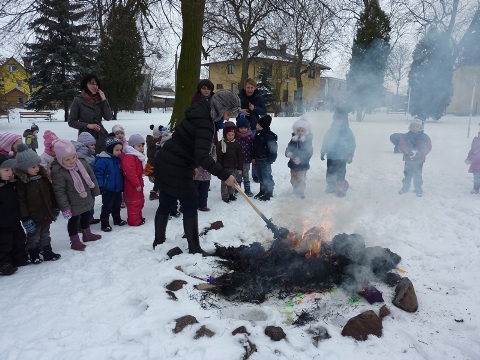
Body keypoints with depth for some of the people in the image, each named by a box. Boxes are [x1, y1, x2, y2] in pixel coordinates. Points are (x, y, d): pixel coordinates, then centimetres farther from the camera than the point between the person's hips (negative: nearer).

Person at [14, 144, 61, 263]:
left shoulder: (43, 175, 1)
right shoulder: (20, 181, -17)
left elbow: (51, 193, 10)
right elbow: (21, 201, -18)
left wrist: (55, 208, 12)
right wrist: (25, 219, -19)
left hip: (46, 214, 6)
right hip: (33, 217, -5)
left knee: (45, 236, 20)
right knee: (33, 237, 13)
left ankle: (48, 253, 32)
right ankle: (34, 255, 29)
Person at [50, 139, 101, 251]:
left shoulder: (82, 162, -9)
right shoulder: (58, 172, -26)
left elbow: (91, 177, 3)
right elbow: (59, 191, -23)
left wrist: (95, 192, 9)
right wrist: (65, 208, -21)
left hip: (87, 200, 6)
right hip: (74, 204, -6)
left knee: (86, 216, 25)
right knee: (73, 220, 10)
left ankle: (87, 234, 46)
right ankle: (75, 241, 27)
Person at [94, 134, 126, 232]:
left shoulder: (118, 159, 7)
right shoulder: (103, 160, -20)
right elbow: (98, 173, -22)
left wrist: (122, 185, 20)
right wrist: (100, 186, -24)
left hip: (118, 188, 8)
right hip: (108, 189, -8)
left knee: (117, 205, 21)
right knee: (107, 206, 1)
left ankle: (117, 219, 36)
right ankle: (104, 223, 12)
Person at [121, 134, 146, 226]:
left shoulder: (139, 157, 13)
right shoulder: (129, 157, -23)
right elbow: (130, 172, -30)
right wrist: (136, 184, -27)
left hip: (138, 183, 11)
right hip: (132, 185, -11)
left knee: (140, 201, 19)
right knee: (134, 203, -3)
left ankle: (138, 217, 32)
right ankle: (134, 221, 5)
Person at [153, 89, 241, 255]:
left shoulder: (200, 113, 9)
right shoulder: (205, 123, -21)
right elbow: (202, 156, -32)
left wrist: (191, 165, 24)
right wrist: (224, 175, -32)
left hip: (165, 162, 10)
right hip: (176, 168, -9)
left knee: (165, 204, 17)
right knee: (190, 207, 1)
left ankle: (158, 242, 30)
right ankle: (194, 249, 10)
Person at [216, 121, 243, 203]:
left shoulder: (236, 144, 2)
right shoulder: (221, 143, -9)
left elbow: (239, 157, 6)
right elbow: (218, 156, -8)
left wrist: (239, 168, 5)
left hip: (234, 167, 4)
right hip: (224, 167, -4)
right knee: (224, 182, 3)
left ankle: (230, 194, 30)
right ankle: (225, 196, 13)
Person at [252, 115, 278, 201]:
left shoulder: (269, 135, -19)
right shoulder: (258, 134, 8)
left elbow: (273, 148, -18)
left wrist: (270, 160, -16)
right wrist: (254, 158, 16)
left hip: (265, 160, -9)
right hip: (258, 159, 9)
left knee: (266, 176, -1)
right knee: (260, 176, 18)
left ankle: (269, 192, 11)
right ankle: (262, 191, 31)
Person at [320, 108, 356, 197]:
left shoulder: (347, 131, -6)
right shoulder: (331, 130, 4)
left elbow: (352, 144, -3)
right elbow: (325, 142, 12)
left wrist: (350, 155, -9)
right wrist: (323, 153, 13)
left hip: (341, 158, -4)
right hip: (330, 157, 4)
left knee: (340, 174, -3)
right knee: (330, 174, 13)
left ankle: (341, 190, 11)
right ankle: (331, 187, 30)